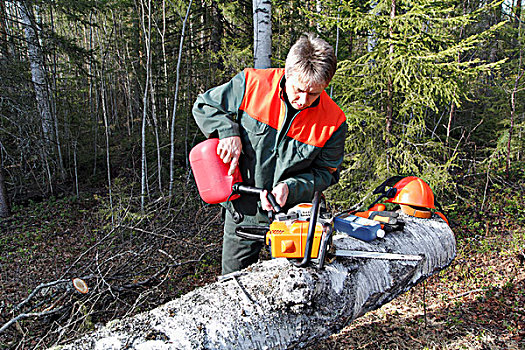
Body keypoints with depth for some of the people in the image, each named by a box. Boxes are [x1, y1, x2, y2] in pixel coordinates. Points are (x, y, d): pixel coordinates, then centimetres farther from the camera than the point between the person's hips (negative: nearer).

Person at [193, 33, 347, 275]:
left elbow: (326, 173, -4)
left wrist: (290, 188, -20)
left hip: (291, 214, 0)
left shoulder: (333, 123, -14)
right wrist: (228, 132, -18)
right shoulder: (251, 84, -15)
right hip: (243, 210, 1)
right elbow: (204, 106, -1)